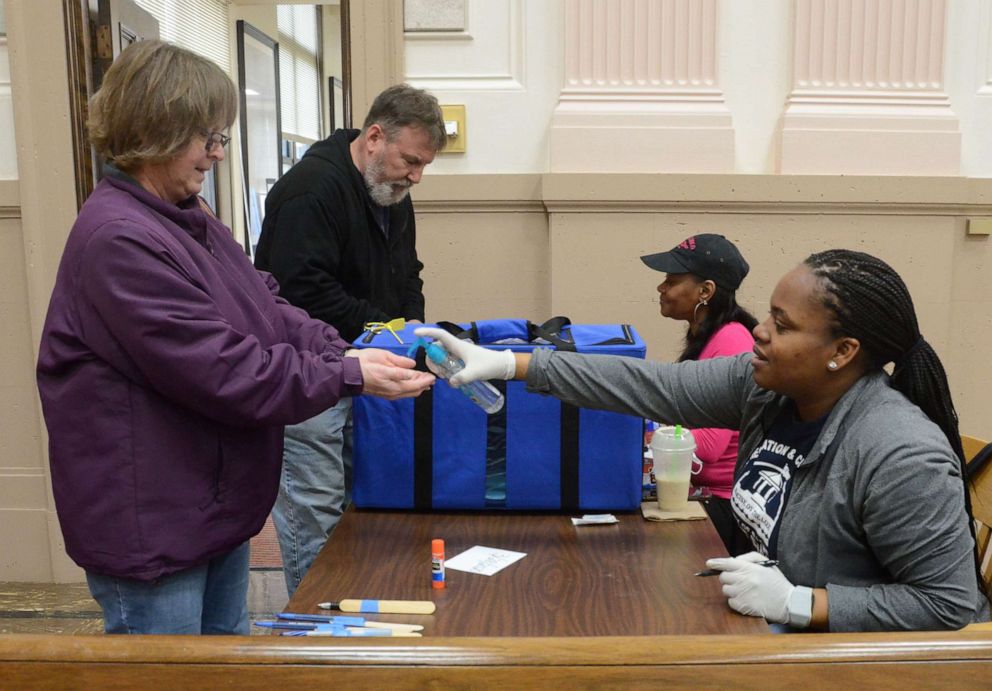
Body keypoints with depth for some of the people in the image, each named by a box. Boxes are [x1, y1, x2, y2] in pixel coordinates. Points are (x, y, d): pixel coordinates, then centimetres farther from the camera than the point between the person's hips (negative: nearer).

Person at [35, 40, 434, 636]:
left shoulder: (191, 219, 9)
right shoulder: (119, 240, -24)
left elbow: (266, 307, 8)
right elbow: (220, 370, -26)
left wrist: (344, 352, -8)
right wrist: (349, 377, -21)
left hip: (214, 507, 10)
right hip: (149, 526, -9)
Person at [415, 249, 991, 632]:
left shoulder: (900, 458, -28)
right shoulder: (763, 385, -9)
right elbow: (651, 387, -12)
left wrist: (796, 602, -30)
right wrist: (510, 364, -15)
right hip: (778, 620, 6)